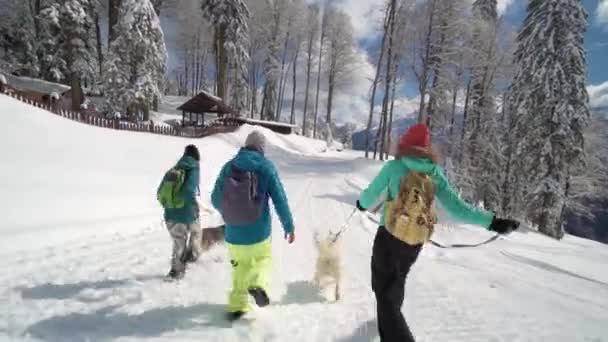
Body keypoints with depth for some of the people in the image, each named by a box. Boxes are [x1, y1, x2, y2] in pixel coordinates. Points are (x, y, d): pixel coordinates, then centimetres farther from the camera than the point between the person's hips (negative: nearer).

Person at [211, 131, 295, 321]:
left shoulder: (229, 167, 0)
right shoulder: (266, 167, -7)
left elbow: (215, 200, 6)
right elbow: (280, 199, -9)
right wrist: (289, 226, 1)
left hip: (233, 234, 3)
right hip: (259, 232, -2)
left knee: (240, 268, 22)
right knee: (264, 258, 24)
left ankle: (237, 305, 20)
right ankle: (257, 283, -1)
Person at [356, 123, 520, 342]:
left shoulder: (394, 167, -10)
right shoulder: (436, 173, -1)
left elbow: (370, 195, -2)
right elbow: (456, 207, -6)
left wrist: (362, 204, 21)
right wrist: (492, 222, 1)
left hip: (389, 238, -5)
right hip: (416, 242, 6)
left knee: (385, 293, 5)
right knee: (396, 283, 30)